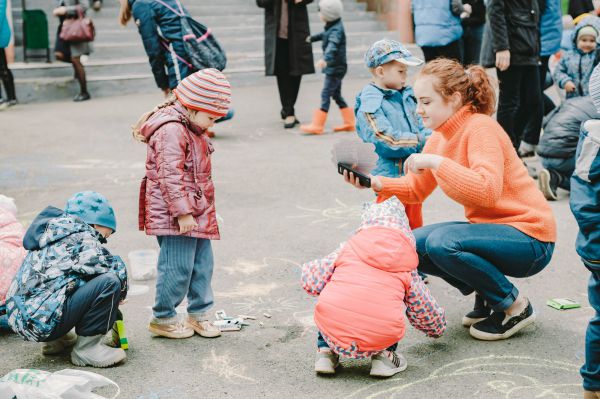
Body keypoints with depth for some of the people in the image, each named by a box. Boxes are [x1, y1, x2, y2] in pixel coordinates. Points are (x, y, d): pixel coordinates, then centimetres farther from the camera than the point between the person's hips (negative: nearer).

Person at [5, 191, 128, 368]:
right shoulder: (81, 236, -7)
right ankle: (86, 348, -7)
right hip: (44, 322, -10)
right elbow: (116, 269, -9)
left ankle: (56, 340, 20)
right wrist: (120, 293, 13)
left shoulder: (53, 233, 21)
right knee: (110, 282, -17)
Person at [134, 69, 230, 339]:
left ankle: (198, 313, 27)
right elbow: (170, 175, -23)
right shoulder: (171, 131, -19)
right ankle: (162, 318, 12)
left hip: (196, 212, 10)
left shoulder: (191, 130, 15)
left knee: (202, 263, 14)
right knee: (178, 267, -3)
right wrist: (183, 212, -23)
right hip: (174, 215, -10)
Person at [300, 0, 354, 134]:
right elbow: (325, 35, 32)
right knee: (336, 94, 15)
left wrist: (325, 59, -55)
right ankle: (349, 122, 21)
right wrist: (312, 38, 48)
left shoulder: (336, 30, -21)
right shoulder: (332, 27, 9)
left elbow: (332, 45, -39)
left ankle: (317, 125, -8)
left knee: (326, 94, -9)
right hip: (334, 67, 10)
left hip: (336, 68, -10)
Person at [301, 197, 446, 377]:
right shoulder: (407, 267, 17)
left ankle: (325, 351, 20)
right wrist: (438, 328, 56)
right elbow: (426, 309, 31)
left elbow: (310, 281, 16)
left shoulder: (349, 248, 15)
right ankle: (384, 356, 15)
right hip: (379, 340, 0)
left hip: (332, 331, 0)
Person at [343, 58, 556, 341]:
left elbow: (487, 191, -34)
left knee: (441, 242, -29)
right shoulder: (438, 138, 6)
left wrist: (436, 162, -32)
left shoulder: (481, 128, -20)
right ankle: (486, 297, 12)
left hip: (530, 237, -9)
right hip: (490, 227, 9)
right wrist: (377, 183, -6)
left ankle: (515, 306, -8)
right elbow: (416, 190, 10)